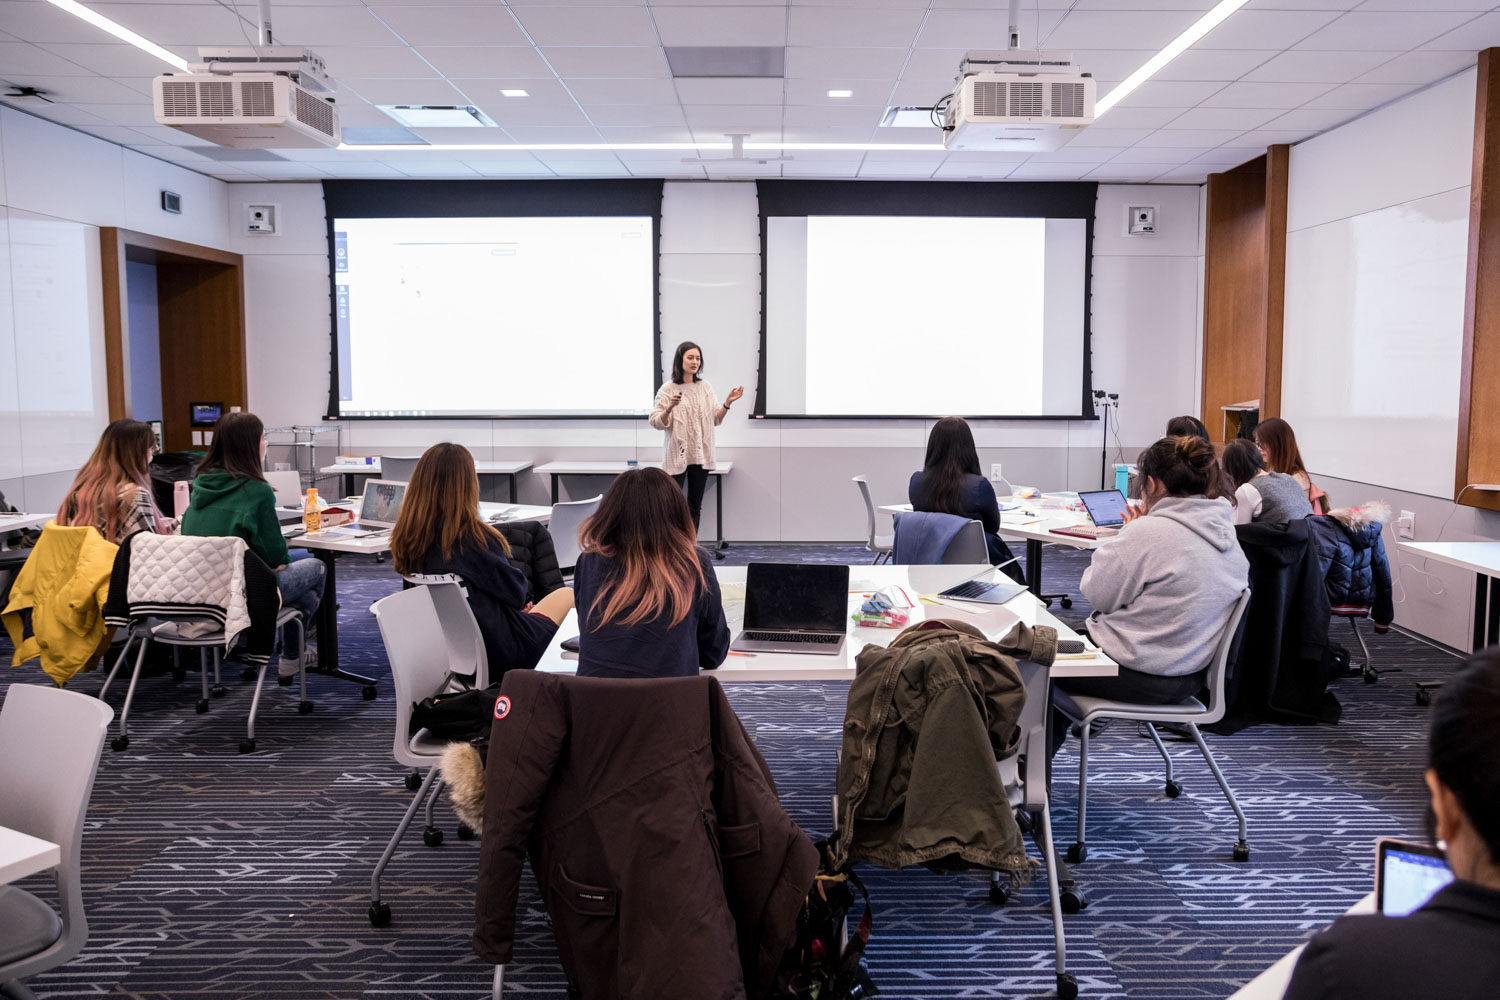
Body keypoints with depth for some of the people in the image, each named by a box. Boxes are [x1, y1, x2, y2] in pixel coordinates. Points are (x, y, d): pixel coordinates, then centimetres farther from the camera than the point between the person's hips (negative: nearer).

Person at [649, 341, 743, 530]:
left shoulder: (705, 387, 6)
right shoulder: (667, 390, -6)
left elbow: (715, 420, 8)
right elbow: (657, 423, -7)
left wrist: (728, 403, -7)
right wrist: (669, 408, -25)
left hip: (700, 455, 4)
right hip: (677, 456, -4)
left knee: (695, 506, 10)